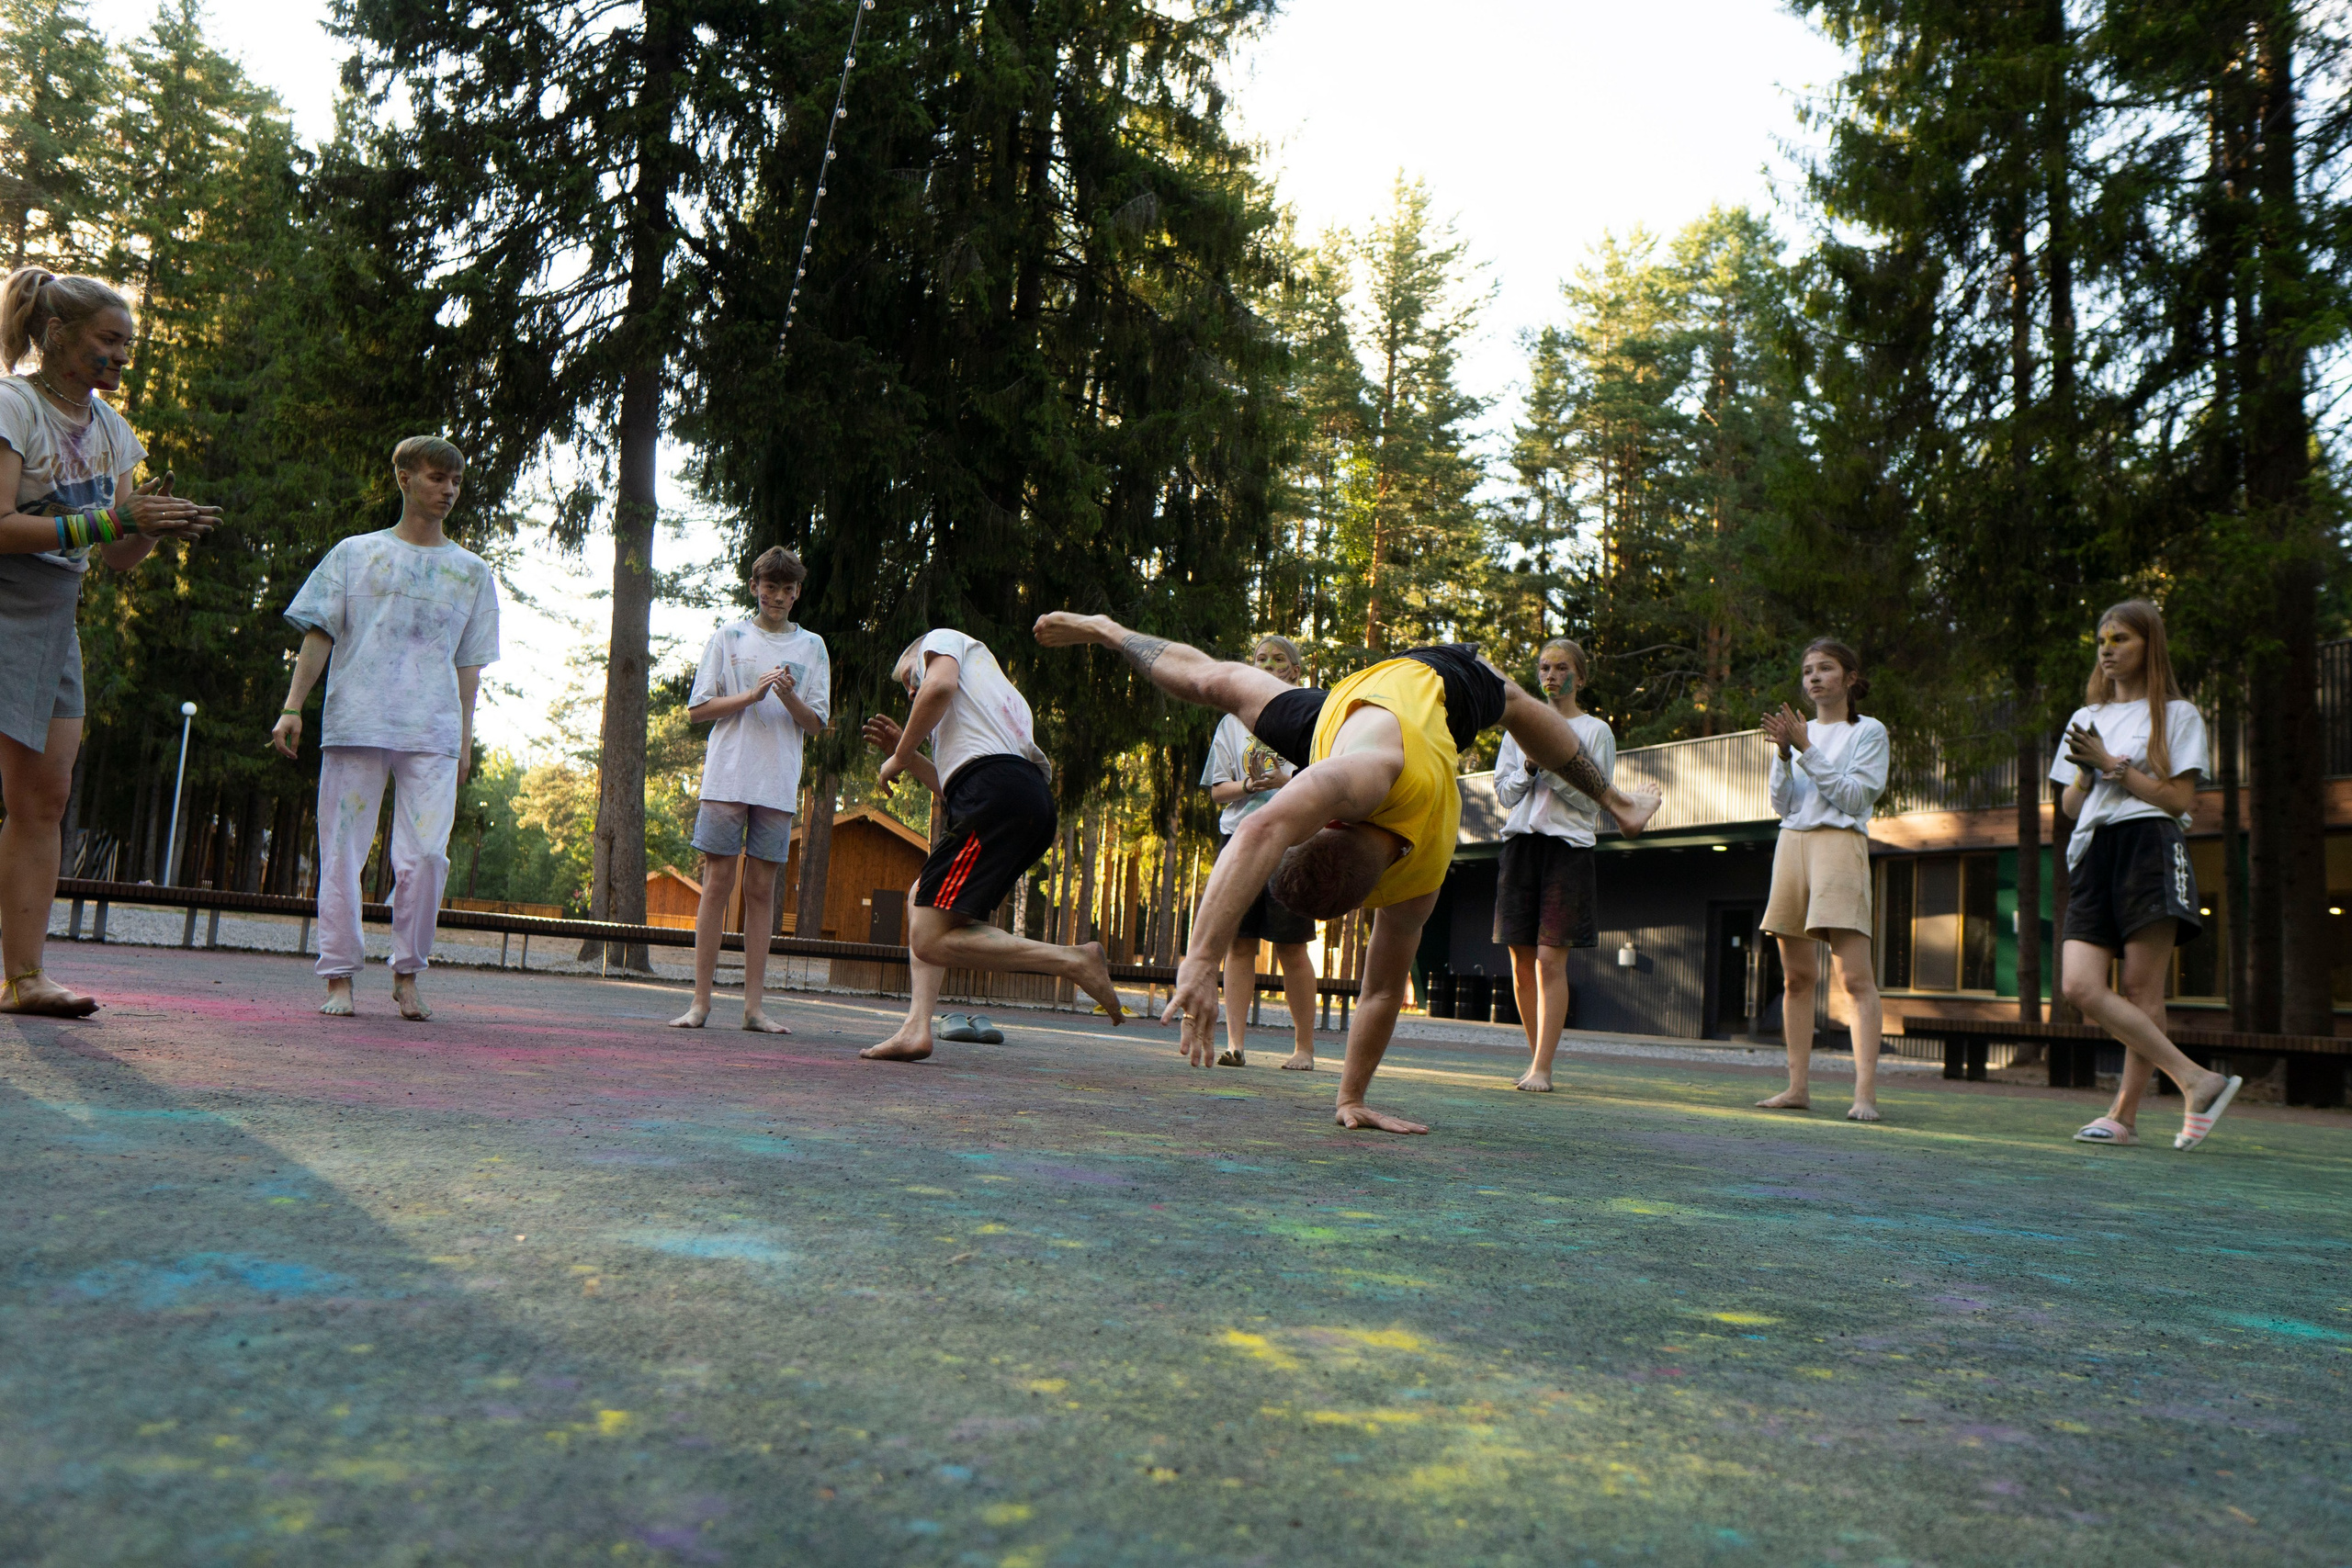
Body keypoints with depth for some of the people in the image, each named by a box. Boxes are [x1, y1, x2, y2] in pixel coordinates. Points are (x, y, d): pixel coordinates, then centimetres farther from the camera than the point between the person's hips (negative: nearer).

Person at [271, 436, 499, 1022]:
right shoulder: (355, 554, 12)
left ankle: (407, 974, 6)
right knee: (343, 854, 0)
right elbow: (320, 634, 8)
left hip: (433, 733, 1)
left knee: (425, 855, -9)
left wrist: (465, 736, 7)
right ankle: (340, 977, 8)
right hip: (355, 723, 0)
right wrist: (293, 706, -1)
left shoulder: (472, 571, 16)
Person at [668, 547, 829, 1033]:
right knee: (717, 881, -4)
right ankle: (700, 1001, 0)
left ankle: (754, 1005, 3)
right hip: (727, 776, -1)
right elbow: (697, 708, 4)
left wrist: (790, 697, -11)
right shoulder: (728, 637, 9)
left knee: (762, 889, 2)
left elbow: (816, 724, 9)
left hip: (778, 783, 1)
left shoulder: (811, 647, 13)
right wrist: (753, 694, -8)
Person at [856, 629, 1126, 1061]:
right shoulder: (1006, 698, 40)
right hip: (1033, 802, 10)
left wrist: (898, 757, 4)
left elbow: (940, 685, -7)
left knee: (931, 939, -10)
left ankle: (1075, 961, -16)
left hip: (996, 793, -10)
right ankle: (916, 1029, 9)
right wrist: (909, 756, 32)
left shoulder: (942, 639, 19)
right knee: (921, 901, 22)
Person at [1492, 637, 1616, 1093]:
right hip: (1521, 842, 4)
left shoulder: (1595, 731, 5)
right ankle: (1538, 1057, 17)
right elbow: (1504, 791, 12)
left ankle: (1541, 1069, -11)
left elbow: (1594, 802, -2)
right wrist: (1529, 767, -6)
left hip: (1568, 846, -4)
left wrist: (1553, 766, -12)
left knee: (1551, 959, -12)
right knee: (1521, 961, 3)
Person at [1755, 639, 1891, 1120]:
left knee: (1856, 977, -13)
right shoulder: (1799, 732, 18)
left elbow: (1853, 796, -8)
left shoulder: (1869, 732, 4)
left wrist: (1807, 750, -10)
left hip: (1840, 844, -5)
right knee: (1797, 976, 5)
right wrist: (1784, 755, -5)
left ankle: (1865, 1093, -19)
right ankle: (1798, 1087, 8)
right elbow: (1782, 805, 10)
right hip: (1792, 844, 5)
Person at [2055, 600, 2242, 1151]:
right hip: (2093, 854, 5)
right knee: (2080, 987, -11)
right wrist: (2087, 773, 0)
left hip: (2150, 848, -5)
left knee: (2142, 991, -8)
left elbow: (2180, 798, -4)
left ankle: (2125, 1115, -5)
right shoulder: (2087, 718, 22)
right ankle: (2197, 1080, -5)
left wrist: (2112, 764, -6)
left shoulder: (2177, 714, 7)